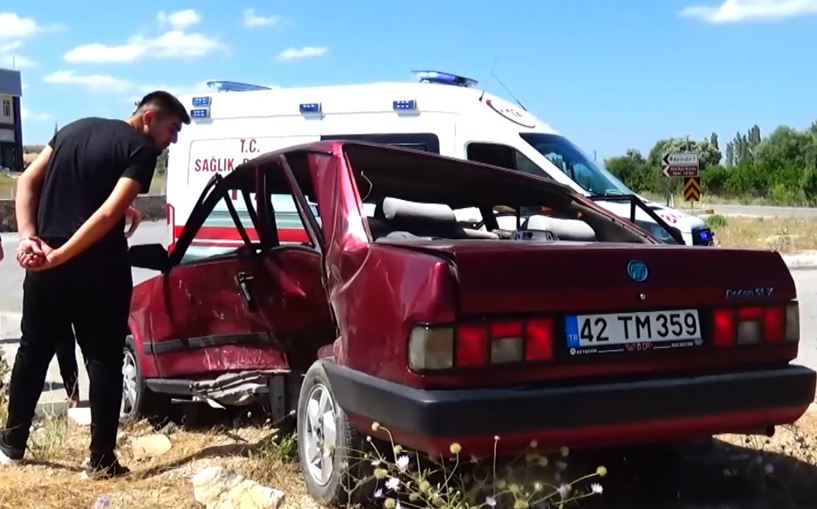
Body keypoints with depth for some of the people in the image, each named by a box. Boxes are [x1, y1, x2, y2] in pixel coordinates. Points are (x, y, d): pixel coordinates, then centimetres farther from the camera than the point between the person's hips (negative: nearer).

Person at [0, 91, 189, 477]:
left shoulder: (75, 128, 16)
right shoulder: (141, 150, -6)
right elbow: (109, 214, -18)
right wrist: (58, 256, -15)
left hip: (44, 263, 6)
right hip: (98, 268, -6)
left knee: (33, 352, 19)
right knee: (104, 361, 5)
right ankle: (101, 461, 8)